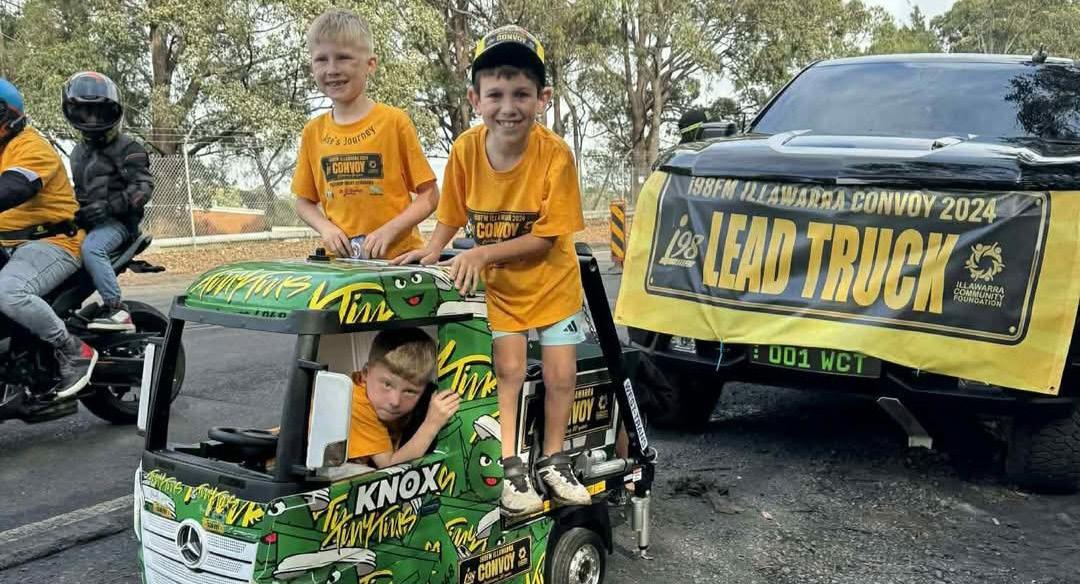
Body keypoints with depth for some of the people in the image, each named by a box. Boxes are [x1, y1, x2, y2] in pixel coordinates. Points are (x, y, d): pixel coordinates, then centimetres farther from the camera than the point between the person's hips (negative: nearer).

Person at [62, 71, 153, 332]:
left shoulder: (127, 147, -2)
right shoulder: (78, 153, 24)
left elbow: (143, 186, -12)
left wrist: (109, 206, -24)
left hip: (117, 221, -8)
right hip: (87, 222, 8)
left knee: (91, 248, -36)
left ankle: (117, 310, -36)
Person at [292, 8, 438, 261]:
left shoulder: (394, 121, -3)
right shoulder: (313, 132, 7)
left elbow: (429, 195, -1)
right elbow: (304, 202, 16)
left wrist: (389, 230, -13)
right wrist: (325, 227, -4)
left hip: (399, 256, -3)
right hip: (340, 259, 3)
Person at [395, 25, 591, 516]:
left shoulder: (554, 154, -25)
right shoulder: (466, 148, -17)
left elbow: (547, 236, -22)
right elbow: (453, 213, -2)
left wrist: (482, 252, -29)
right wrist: (432, 251, -20)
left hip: (552, 282, -1)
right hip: (498, 284, 1)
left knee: (561, 374, 2)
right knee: (509, 367, -11)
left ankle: (552, 462, 21)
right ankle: (510, 466, 2)